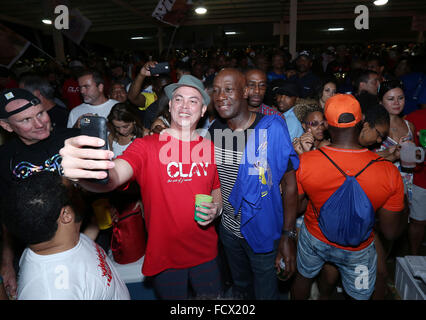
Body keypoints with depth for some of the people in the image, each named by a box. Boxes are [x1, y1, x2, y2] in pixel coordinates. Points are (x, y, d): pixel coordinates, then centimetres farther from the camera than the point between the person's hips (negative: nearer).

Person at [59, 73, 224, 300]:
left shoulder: (210, 149, -1)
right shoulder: (145, 146, -13)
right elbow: (112, 177, -31)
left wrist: (216, 208, -9)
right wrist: (82, 172, -53)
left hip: (206, 253, 3)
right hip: (165, 258, -2)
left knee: (212, 295, 21)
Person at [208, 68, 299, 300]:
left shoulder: (272, 128, -20)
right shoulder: (215, 130, -5)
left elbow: (289, 185, -17)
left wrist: (287, 236, -19)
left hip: (263, 231, -4)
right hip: (228, 229, 5)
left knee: (265, 292, 17)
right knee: (240, 287, 29)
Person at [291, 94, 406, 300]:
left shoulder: (304, 162, -27)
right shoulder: (389, 173, -26)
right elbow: (391, 232, -13)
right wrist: (404, 214, 7)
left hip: (314, 239, 1)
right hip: (358, 250, 0)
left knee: (303, 277, 30)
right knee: (359, 295, 28)